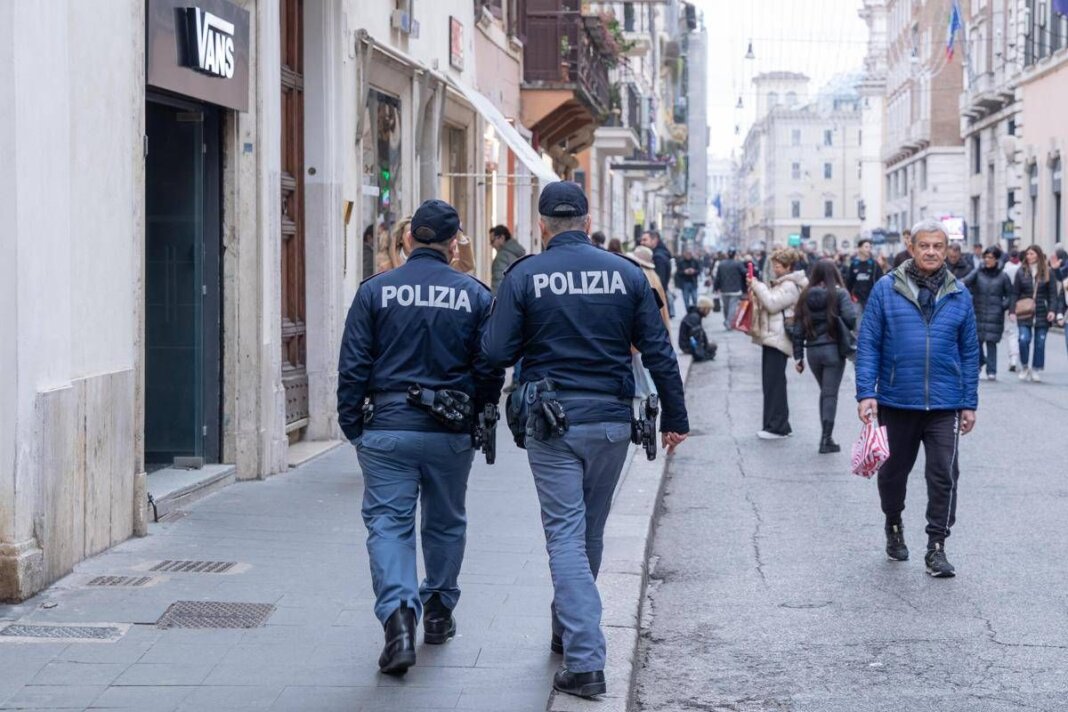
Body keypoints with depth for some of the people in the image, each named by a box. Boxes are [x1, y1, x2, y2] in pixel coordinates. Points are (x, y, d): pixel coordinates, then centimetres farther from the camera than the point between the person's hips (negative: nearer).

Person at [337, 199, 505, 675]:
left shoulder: (375, 291, -2)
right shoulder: (475, 296, 0)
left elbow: (353, 367, -2)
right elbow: (490, 370, 1)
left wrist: (352, 425, 6)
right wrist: (478, 422, 15)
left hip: (387, 429, -1)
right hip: (451, 433, 1)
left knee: (388, 522, -1)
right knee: (445, 523, 18)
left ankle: (398, 613, -20)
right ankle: (438, 610, 31)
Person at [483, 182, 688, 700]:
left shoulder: (525, 276, -6)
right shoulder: (626, 274, 1)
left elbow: (496, 354, -9)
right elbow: (658, 353, 1)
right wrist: (674, 418, 9)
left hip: (552, 424, -3)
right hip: (612, 423, 3)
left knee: (565, 536, -1)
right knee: (590, 534, 19)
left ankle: (585, 662, -11)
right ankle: (568, 631, 37)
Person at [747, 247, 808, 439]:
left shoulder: (790, 286, -11)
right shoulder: (779, 283, 20)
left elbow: (772, 304, -19)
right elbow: (769, 303, 21)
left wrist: (757, 286, -11)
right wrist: (756, 289, 7)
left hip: (778, 338, -10)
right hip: (770, 337, 10)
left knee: (774, 382, -9)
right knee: (771, 383, 11)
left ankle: (777, 426, -7)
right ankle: (778, 425, 17)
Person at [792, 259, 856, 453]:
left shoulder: (806, 296, 3)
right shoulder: (839, 294, -7)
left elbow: (798, 328, 3)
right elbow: (850, 319, -20)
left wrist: (798, 356, 8)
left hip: (813, 350, 4)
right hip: (833, 349, -4)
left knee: (824, 392, 19)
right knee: (831, 394, 1)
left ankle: (826, 436, 19)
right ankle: (826, 439, -3)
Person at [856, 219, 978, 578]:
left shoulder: (959, 295, 4)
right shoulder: (886, 289, -3)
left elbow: (969, 352, 8)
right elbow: (868, 343, -3)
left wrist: (969, 403, 4)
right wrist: (866, 393, -11)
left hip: (944, 405, 1)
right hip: (895, 402, 0)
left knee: (944, 476, -4)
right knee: (893, 473, 15)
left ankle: (936, 548, 5)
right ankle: (894, 528, 39)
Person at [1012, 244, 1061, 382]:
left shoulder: (1047, 272, 2)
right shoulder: (1021, 272, 5)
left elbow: (1053, 294, 2)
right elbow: (1015, 293, 6)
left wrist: (1052, 310, -10)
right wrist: (1013, 310, -3)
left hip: (1042, 313, 0)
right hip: (1024, 314, 0)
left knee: (1040, 343, 4)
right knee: (1024, 339, -13)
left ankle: (1036, 371, 14)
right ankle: (1024, 367, 8)